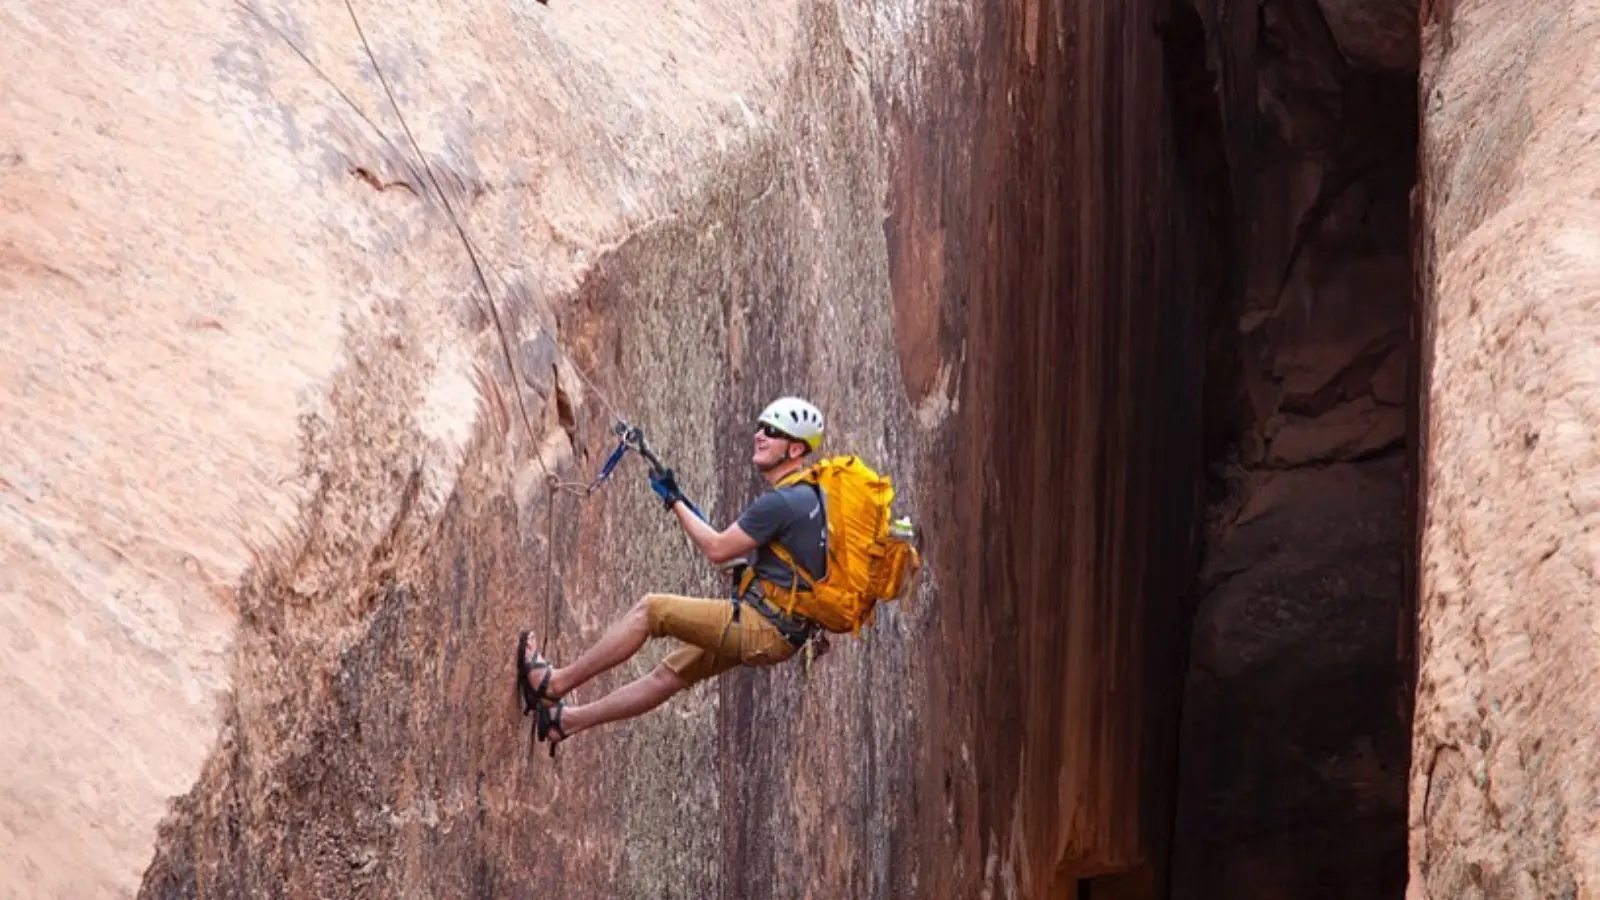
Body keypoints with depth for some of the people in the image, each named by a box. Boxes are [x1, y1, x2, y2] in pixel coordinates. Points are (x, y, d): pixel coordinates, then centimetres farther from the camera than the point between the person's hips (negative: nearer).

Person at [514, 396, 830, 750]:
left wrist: (675, 502, -5)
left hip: (762, 629, -10)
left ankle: (555, 683, -1)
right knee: (667, 676, 14)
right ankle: (567, 720, 22)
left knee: (650, 608, -7)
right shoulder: (809, 494, 12)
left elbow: (717, 550, -15)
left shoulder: (780, 502, -19)